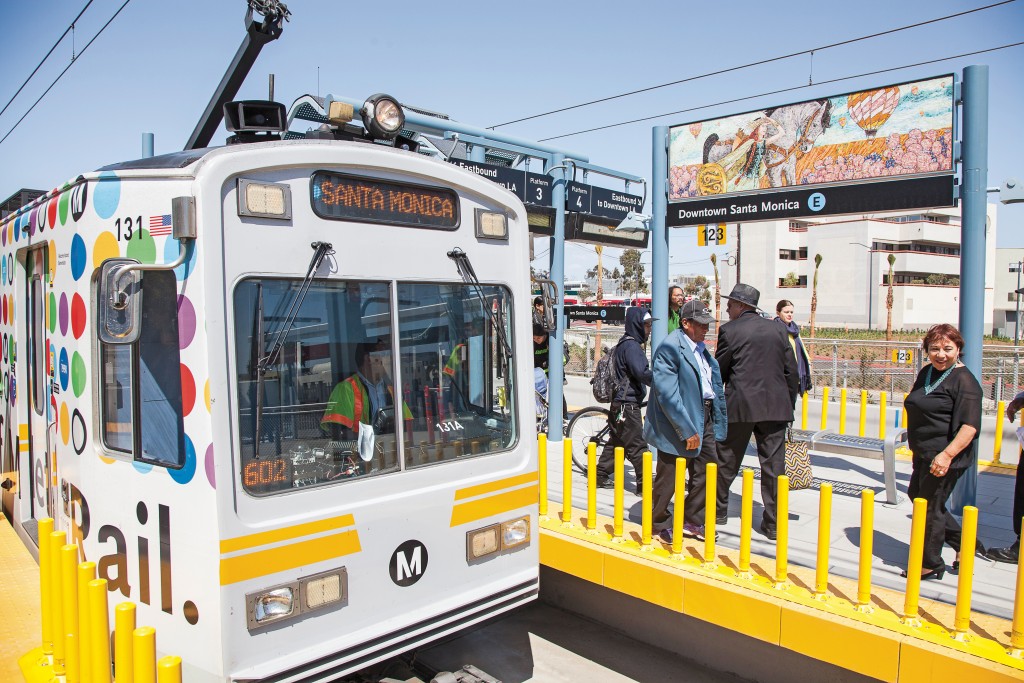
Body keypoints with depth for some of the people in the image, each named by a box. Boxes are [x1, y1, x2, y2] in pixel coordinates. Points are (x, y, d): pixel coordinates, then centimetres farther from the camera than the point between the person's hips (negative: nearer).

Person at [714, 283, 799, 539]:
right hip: (775, 406, 3)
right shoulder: (777, 328, 8)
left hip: (740, 405, -3)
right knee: (773, 464, 5)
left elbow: (719, 371, -1)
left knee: (727, 461, 12)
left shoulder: (729, 330, -4)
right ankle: (773, 523, 8)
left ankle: (719, 509, 26)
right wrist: (789, 404, 15)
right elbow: (791, 371, 8)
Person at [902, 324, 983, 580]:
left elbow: (970, 426, -24)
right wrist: (916, 446, 22)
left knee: (931, 508, 3)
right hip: (924, 453, 9)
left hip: (945, 459, -9)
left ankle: (931, 565, 21)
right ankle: (962, 541, 35)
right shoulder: (926, 372, 9)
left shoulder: (964, 381, -17)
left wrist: (947, 455, -32)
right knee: (916, 495, 21)